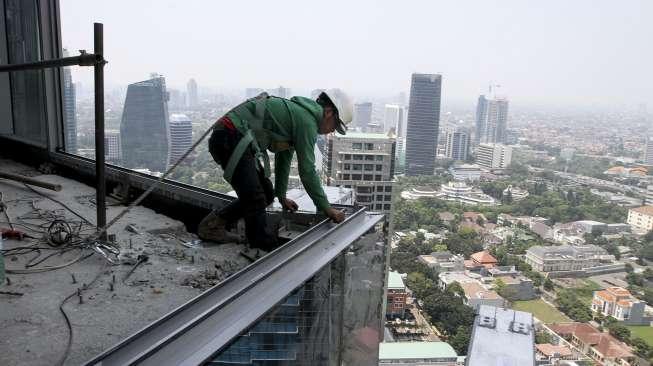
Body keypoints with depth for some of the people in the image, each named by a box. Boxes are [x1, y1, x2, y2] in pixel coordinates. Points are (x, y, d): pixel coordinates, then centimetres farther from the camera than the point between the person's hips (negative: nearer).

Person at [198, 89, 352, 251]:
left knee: (266, 195, 12)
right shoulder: (307, 119, -10)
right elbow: (307, 169, -12)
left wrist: (281, 196, 35)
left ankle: (214, 223, 18)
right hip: (231, 138, -11)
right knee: (256, 201, -11)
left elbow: (284, 157, 29)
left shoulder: (297, 111, 20)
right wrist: (326, 208, -3)